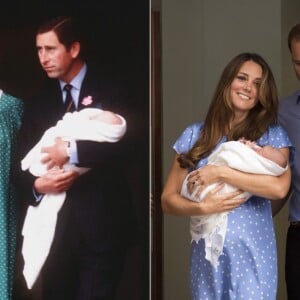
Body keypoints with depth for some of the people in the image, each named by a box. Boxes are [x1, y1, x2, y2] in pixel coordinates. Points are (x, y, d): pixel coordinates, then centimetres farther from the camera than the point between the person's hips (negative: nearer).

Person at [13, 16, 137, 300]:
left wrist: (72, 150, -20)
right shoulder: (38, 102, 12)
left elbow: (122, 146, -14)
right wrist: (36, 184, -12)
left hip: (100, 225, -3)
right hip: (54, 226, 4)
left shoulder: (108, 93, 1)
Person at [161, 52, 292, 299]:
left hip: (252, 253, -2)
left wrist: (221, 173, -15)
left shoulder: (272, 135, 1)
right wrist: (202, 207, -14)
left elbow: (280, 187, -17)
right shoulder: (195, 135, 5)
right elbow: (168, 200, 4)